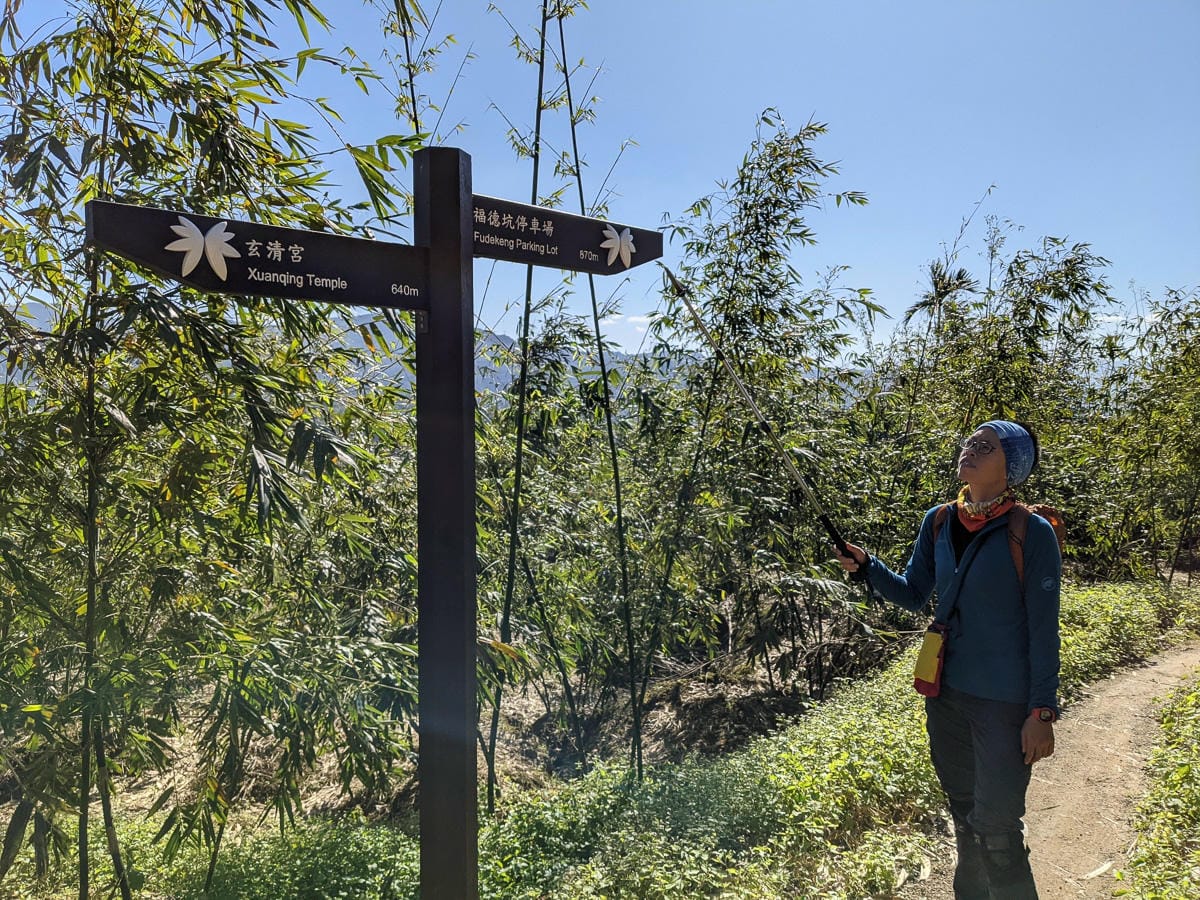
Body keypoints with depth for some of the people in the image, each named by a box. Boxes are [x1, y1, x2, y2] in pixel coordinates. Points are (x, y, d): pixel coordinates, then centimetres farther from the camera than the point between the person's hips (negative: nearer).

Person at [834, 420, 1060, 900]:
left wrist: (1043, 712, -12)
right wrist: (867, 566, -8)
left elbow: (1043, 631, -11)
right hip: (946, 693, 5)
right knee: (964, 814, 22)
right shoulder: (937, 522, 1)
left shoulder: (1032, 533, -13)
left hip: (1004, 702, -5)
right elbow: (913, 594, 9)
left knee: (996, 828, 2)